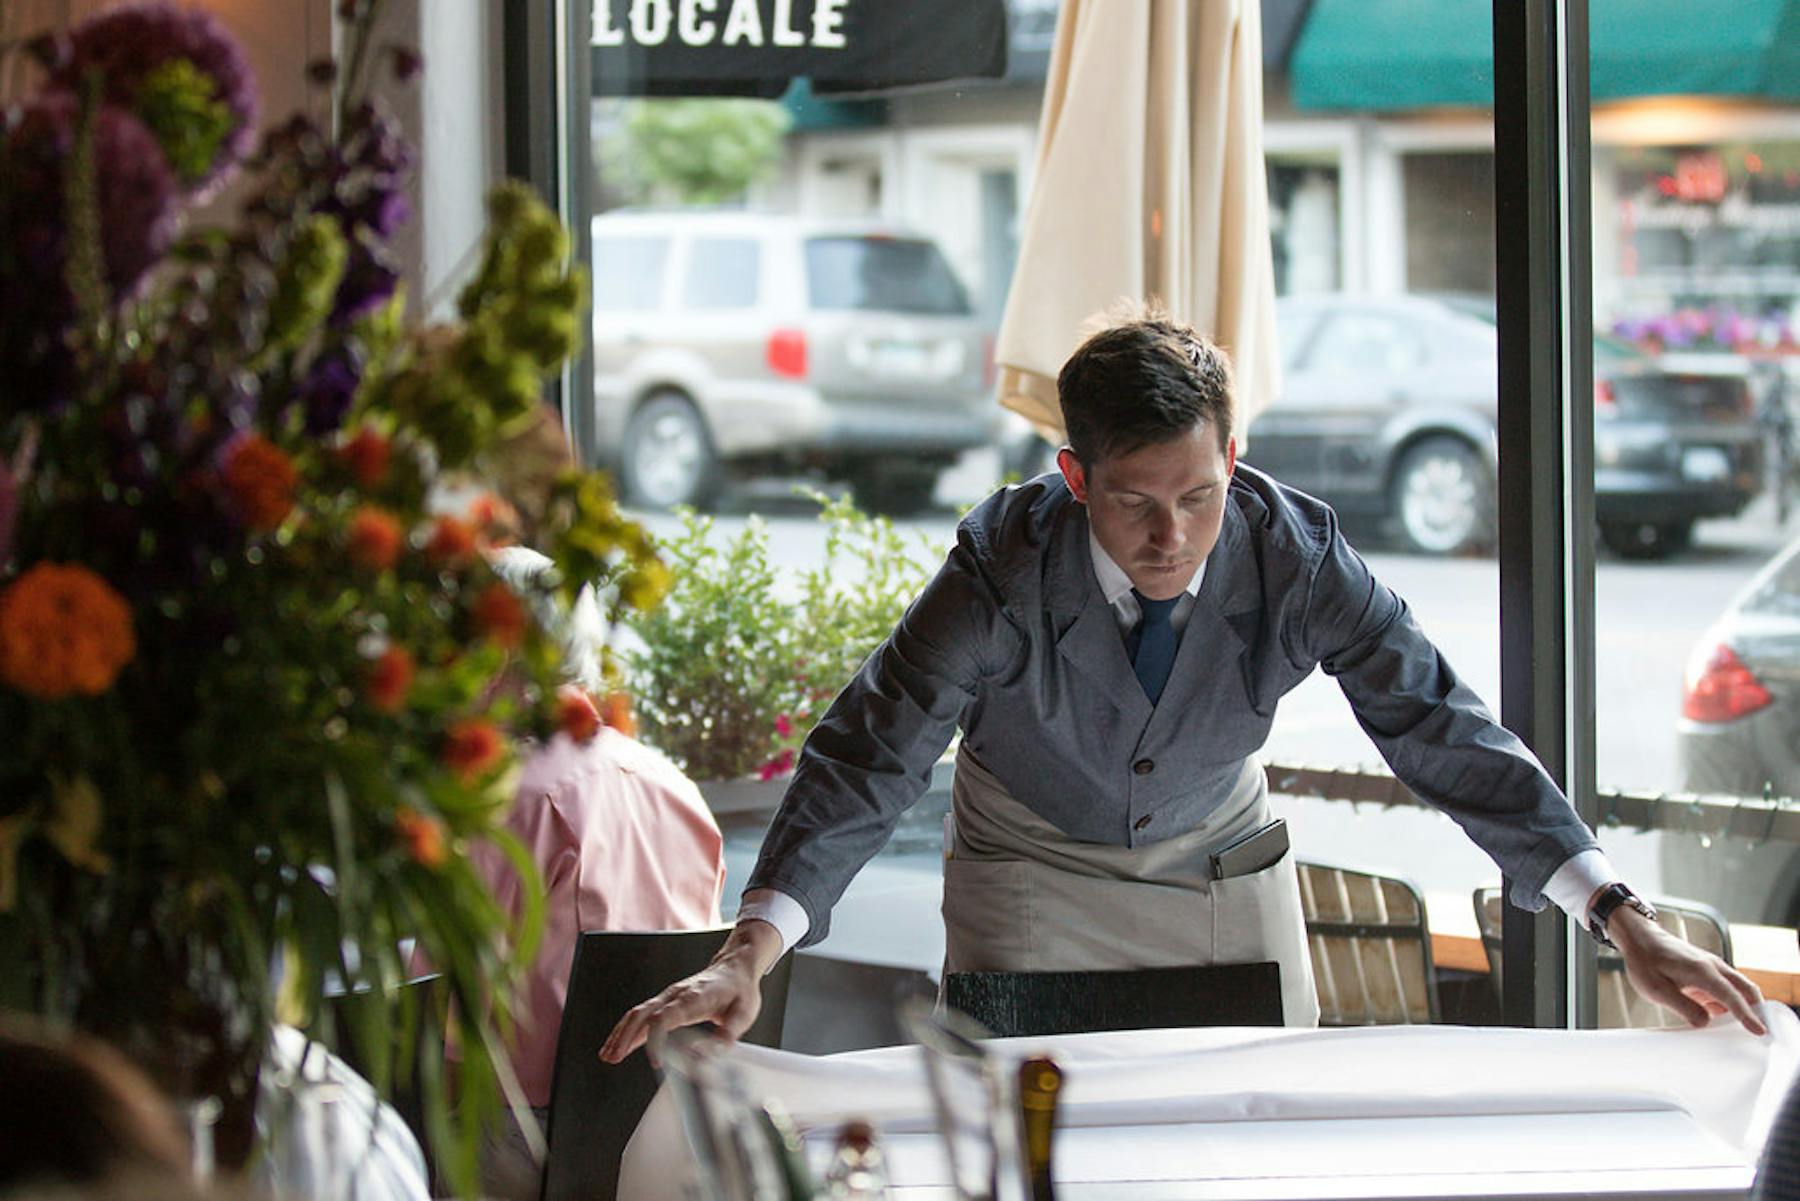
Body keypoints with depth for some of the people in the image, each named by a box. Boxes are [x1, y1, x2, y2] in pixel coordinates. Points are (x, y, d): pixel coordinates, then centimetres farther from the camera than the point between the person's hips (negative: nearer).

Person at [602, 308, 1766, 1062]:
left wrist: (1625, 923, -29)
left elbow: (1443, 731, -23)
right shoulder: (1006, 570, -30)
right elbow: (869, 753, -30)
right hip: (1034, 874, -2)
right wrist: (745, 960, -42)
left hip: (1226, 869, 2)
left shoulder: (1296, 557, -26)